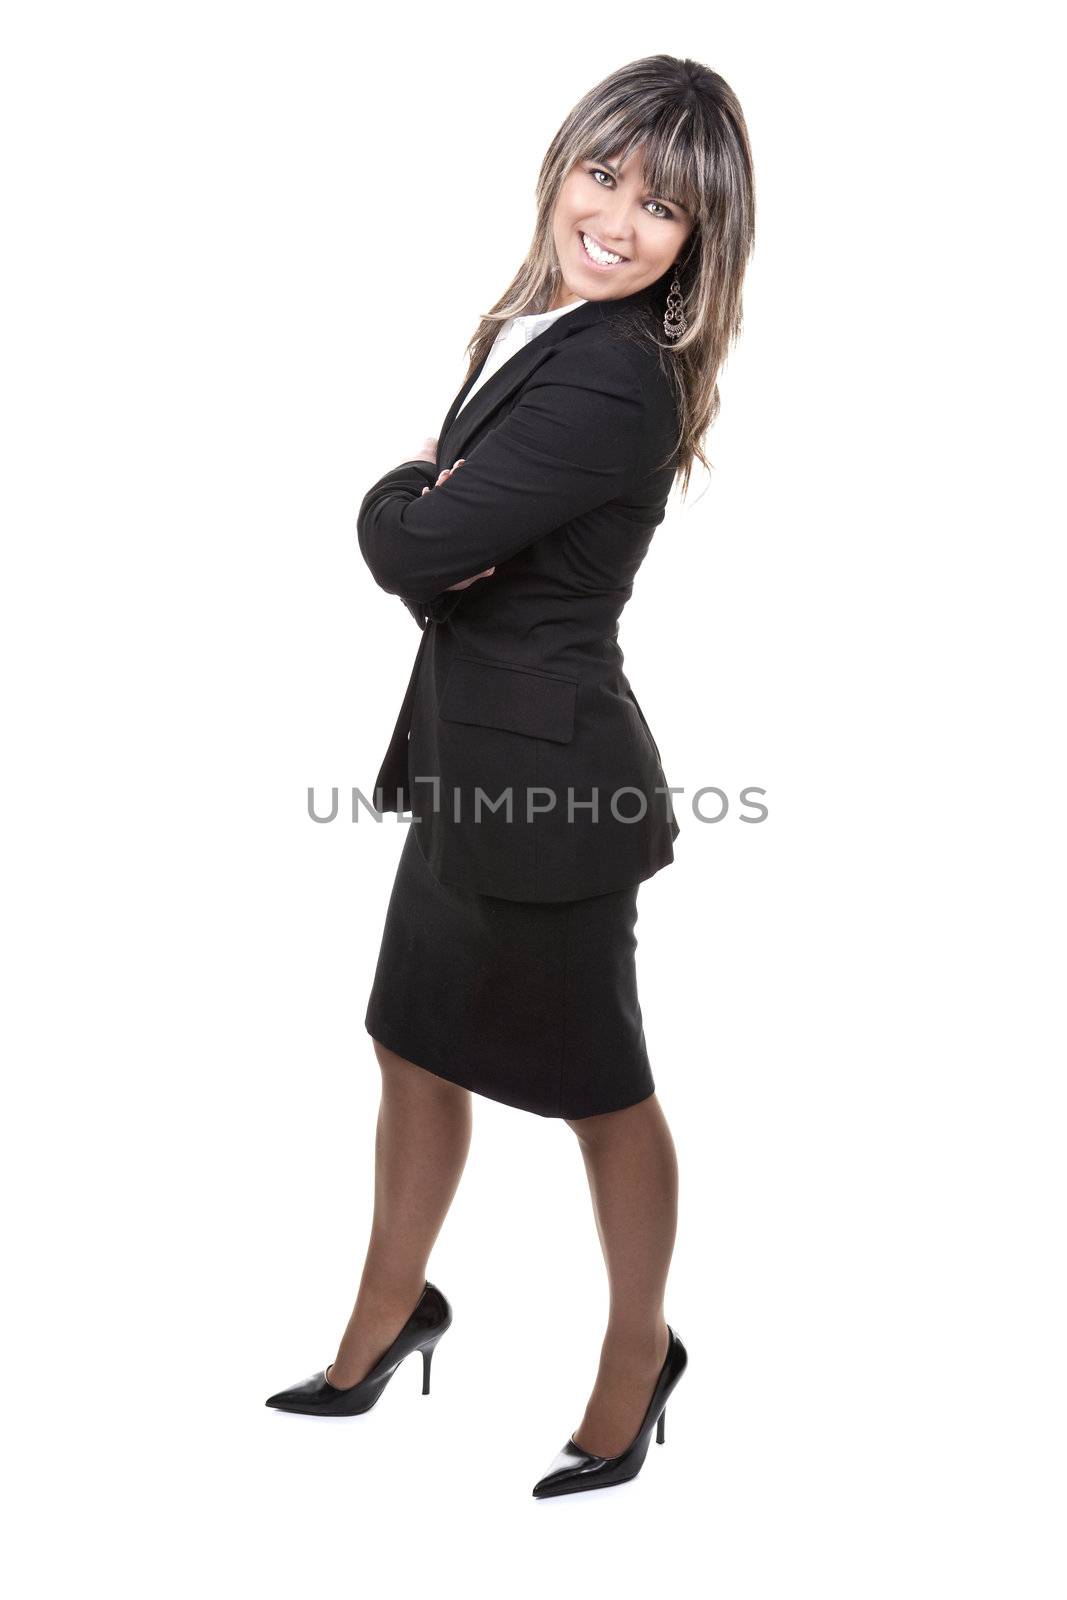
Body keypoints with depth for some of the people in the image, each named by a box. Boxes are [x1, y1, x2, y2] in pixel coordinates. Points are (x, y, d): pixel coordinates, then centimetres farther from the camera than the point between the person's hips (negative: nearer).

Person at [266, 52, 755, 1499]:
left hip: (547, 774, -9)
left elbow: (409, 544, -24)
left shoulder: (612, 381, -23)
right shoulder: (536, 333, 8)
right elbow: (416, 541, 5)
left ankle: (639, 1355, 33)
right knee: (418, 1045, 20)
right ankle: (387, 1320, 41)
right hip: (469, 751, 9)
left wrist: (411, 493, -3)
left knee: (599, 1082, 10)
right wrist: (431, 501, -16)